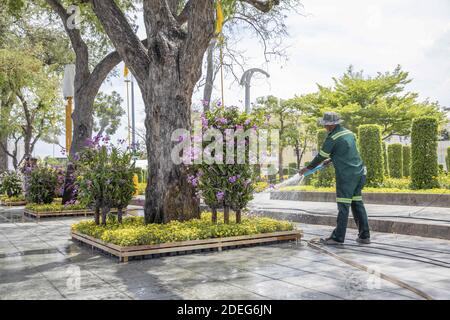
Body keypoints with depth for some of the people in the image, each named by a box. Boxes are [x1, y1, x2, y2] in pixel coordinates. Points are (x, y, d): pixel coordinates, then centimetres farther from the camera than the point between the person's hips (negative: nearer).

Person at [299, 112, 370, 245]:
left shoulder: (332, 138, -10)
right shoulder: (349, 133, 14)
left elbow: (321, 156, -3)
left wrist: (308, 168, 11)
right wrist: (331, 159, 33)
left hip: (346, 175, -8)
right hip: (359, 173, 8)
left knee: (343, 206, -4)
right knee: (357, 204, 11)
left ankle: (338, 237, 1)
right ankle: (364, 236, 13)